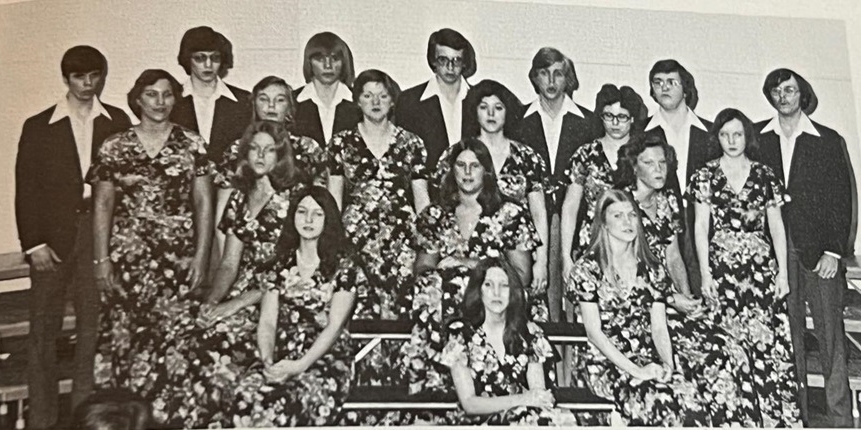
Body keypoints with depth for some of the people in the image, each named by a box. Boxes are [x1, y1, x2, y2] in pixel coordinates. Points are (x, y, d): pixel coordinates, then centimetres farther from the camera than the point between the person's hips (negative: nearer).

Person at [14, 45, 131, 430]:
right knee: (44, 327, 4)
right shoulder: (38, 127, 5)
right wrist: (33, 244, -6)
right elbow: (26, 189, 2)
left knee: (94, 325, 6)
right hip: (53, 236, 0)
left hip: (100, 230, 1)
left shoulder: (117, 123, 8)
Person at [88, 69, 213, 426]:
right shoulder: (114, 148, 7)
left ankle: (173, 415, 6)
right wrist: (101, 260, 1)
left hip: (178, 260, -1)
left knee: (176, 341, -6)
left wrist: (201, 255, -3)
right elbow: (102, 206, 8)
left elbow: (203, 203, 4)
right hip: (127, 259, 1)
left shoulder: (192, 145, 5)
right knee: (123, 339, -1)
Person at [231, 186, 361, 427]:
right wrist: (268, 359, -15)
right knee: (246, 401, -30)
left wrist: (300, 365, -21)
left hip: (327, 359, -3)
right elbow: (267, 321, 6)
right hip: (282, 358, 3)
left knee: (285, 405, -35)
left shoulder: (344, 268, 1)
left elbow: (334, 326, -7)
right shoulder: (280, 266, 13)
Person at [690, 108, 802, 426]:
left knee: (775, 338, -8)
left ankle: (780, 415, 0)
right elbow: (701, 227, 3)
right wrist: (705, 274, -2)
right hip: (723, 268, -1)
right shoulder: (706, 176, 5)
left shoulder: (765, 176, 9)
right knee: (742, 341, -7)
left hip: (763, 266, 2)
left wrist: (783, 271, 3)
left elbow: (776, 227, 9)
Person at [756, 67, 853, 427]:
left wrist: (834, 251, -5)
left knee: (830, 330, -1)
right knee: (786, 330, 1)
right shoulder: (757, 138, 9)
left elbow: (842, 199, 3)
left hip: (820, 252, -1)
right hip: (774, 249, 1)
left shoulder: (829, 141, 7)